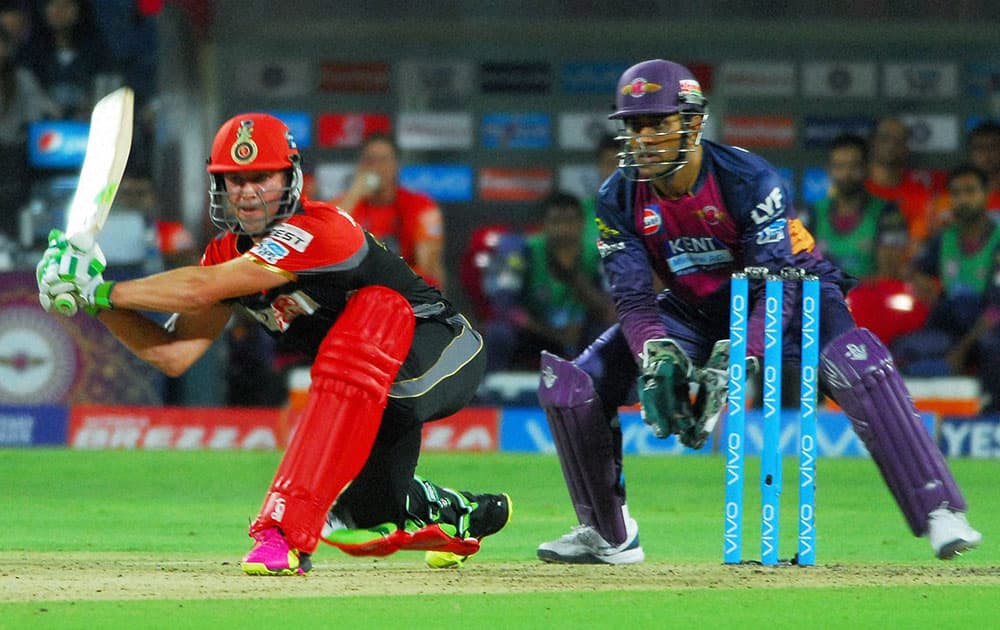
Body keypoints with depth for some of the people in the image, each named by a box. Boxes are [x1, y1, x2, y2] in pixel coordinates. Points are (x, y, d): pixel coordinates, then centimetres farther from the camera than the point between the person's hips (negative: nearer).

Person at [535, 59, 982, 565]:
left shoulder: (749, 179, -27)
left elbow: (778, 286, -31)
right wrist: (658, 356, -39)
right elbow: (632, 298, -17)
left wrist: (734, 362, -46)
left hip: (795, 298, -4)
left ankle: (938, 512, -34)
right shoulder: (619, 199, -14)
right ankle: (608, 535, 8)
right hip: (695, 312, 5)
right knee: (570, 384, -9)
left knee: (855, 362, -36)